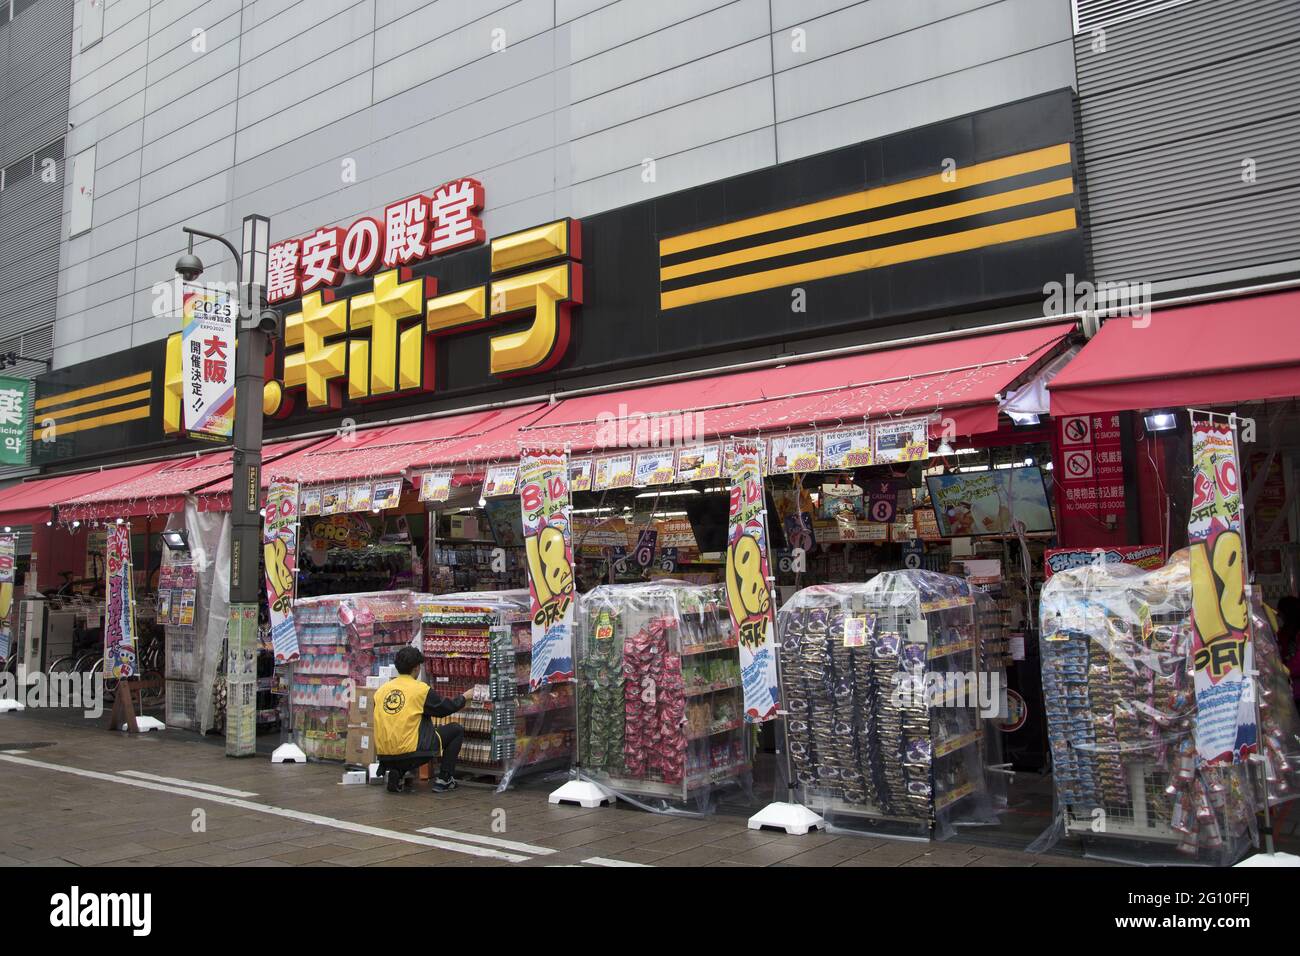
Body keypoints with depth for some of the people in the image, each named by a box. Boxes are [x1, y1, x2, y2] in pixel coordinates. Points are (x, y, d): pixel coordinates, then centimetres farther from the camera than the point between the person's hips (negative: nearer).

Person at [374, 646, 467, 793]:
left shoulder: (380, 690, 8)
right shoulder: (421, 689, -6)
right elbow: (445, 708, 7)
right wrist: (463, 698, 26)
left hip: (384, 756, 6)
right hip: (410, 753, -5)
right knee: (457, 730, 12)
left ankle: (395, 772, 13)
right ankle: (443, 779, 12)